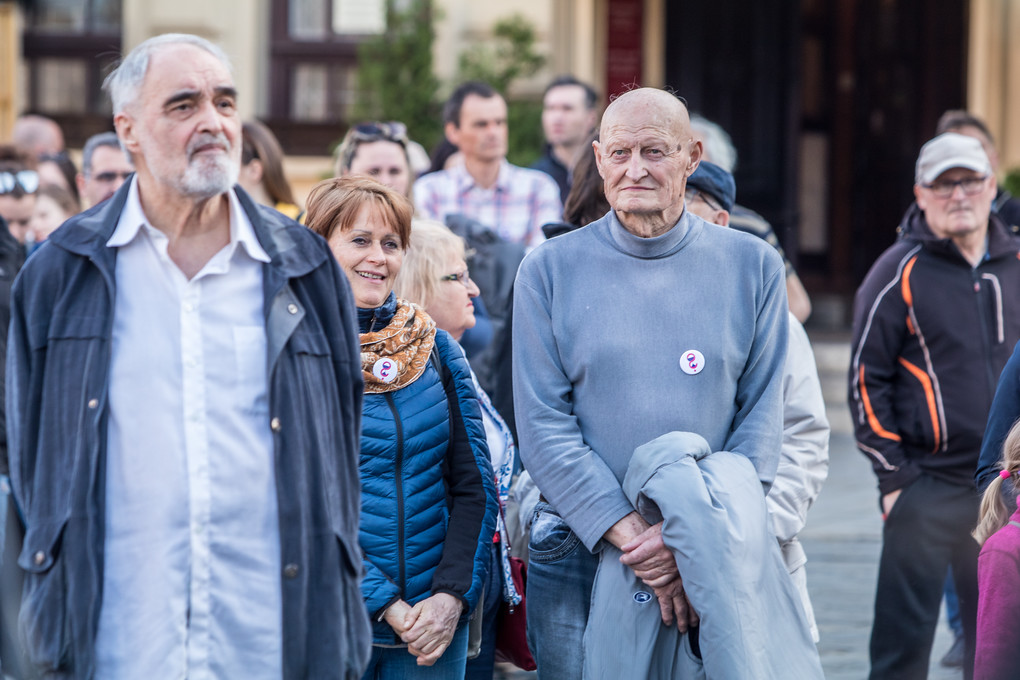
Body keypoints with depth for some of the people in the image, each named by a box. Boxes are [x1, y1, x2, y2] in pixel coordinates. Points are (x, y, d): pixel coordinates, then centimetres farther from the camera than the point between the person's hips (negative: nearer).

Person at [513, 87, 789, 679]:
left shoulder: (753, 267, 5)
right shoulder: (550, 270, 2)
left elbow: (761, 421, 2)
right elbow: (544, 426, -4)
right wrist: (632, 536, -15)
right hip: (580, 558, 0)